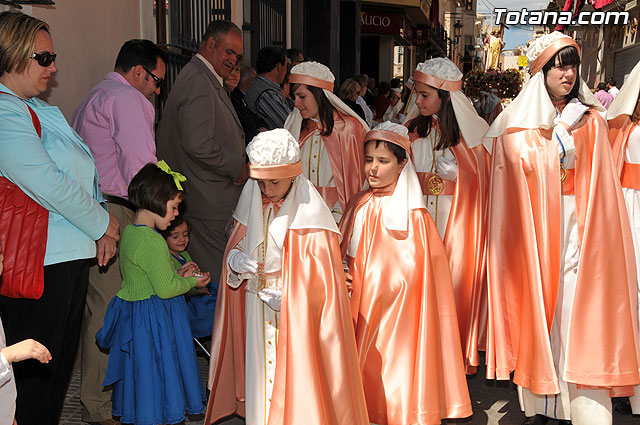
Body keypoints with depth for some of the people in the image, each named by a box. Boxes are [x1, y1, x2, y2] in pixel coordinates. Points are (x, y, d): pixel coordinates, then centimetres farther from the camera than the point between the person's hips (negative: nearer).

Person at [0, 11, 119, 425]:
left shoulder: (37, 108, 15)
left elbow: (81, 173, 18)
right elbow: (49, 186, -20)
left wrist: (101, 226, 4)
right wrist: (103, 224, -7)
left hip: (70, 256, 10)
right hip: (39, 265, -10)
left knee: (59, 367, 18)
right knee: (34, 375, 2)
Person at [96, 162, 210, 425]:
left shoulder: (129, 232, 6)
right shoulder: (153, 241, -24)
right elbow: (166, 289, -22)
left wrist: (176, 275, 11)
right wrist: (192, 282, -6)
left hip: (133, 312, 10)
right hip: (155, 320, -10)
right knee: (154, 374, 2)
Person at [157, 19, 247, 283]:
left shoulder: (204, 80, 19)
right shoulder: (198, 83, -16)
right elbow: (198, 145, -25)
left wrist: (239, 166, 10)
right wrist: (238, 167, -13)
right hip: (210, 203, -11)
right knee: (218, 274, -6)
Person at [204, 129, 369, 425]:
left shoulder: (309, 215, -15)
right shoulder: (252, 204, 2)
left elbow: (324, 277, -12)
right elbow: (234, 247, 13)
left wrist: (289, 295, -24)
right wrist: (236, 261, -10)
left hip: (296, 317, -5)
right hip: (255, 310, 5)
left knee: (293, 385, -2)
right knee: (259, 373, 12)